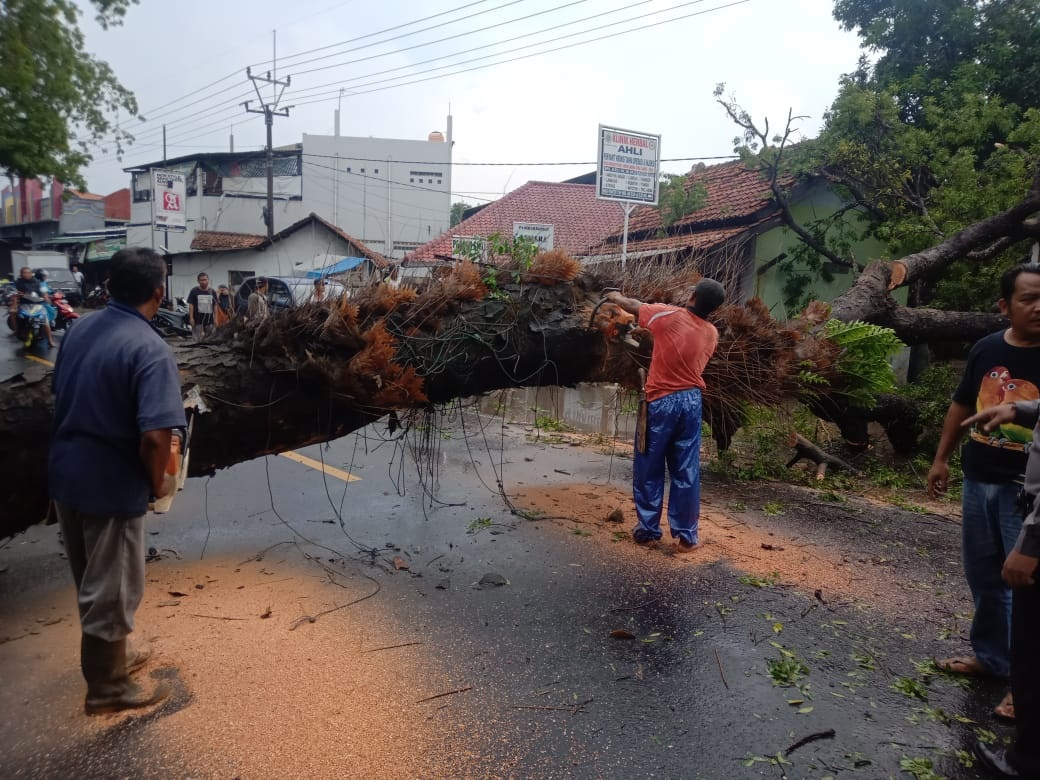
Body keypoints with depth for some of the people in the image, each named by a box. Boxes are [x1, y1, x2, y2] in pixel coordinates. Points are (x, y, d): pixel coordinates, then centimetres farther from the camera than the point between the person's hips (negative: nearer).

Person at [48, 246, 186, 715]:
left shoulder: (79, 331, 3)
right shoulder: (151, 350, -22)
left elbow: (63, 400, 14)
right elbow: (155, 436, -30)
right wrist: (158, 482, -11)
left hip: (65, 471, 8)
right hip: (111, 483, -8)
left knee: (90, 580, 23)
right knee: (112, 588, 9)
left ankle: (110, 656, 43)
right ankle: (106, 687, 26)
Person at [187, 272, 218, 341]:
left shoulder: (212, 292, 10)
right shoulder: (194, 291, 1)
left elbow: (215, 306, 10)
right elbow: (191, 305, -2)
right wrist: (191, 318, -9)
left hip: (209, 320, 3)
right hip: (198, 320, -3)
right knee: (198, 340, -7)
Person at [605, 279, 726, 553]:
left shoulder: (670, 316, -8)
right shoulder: (711, 333, 4)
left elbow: (632, 305, 6)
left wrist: (615, 297, 26)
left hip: (661, 402, -3)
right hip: (691, 401, 4)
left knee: (649, 469, 8)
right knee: (686, 472, 7)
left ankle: (647, 530, 14)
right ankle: (686, 535, 12)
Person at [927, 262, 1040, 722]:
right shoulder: (986, 349, 4)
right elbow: (962, 405, 14)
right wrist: (942, 458, 14)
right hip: (978, 481, 5)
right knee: (982, 576, 15)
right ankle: (991, 656, 32)